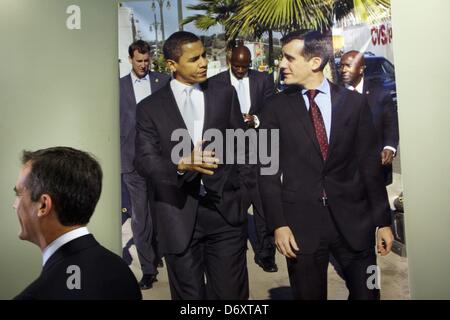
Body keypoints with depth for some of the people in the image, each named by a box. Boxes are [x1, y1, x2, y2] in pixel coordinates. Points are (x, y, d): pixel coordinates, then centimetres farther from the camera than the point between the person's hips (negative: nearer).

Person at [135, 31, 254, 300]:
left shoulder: (225, 93, 8)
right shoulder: (150, 107, 4)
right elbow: (145, 161, -5)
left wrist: (245, 192, 3)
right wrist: (181, 164, -23)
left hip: (226, 210, 1)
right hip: (179, 216, 0)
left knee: (231, 294, 6)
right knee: (189, 295, 12)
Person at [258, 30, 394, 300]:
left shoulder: (355, 102, 2)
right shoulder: (276, 108, 1)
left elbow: (370, 164, 3)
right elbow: (269, 171, 0)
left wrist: (383, 221, 4)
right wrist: (278, 224, -7)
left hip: (353, 219, 1)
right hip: (301, 221, 0)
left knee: (366, 292, 8)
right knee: (309, 294, 11)